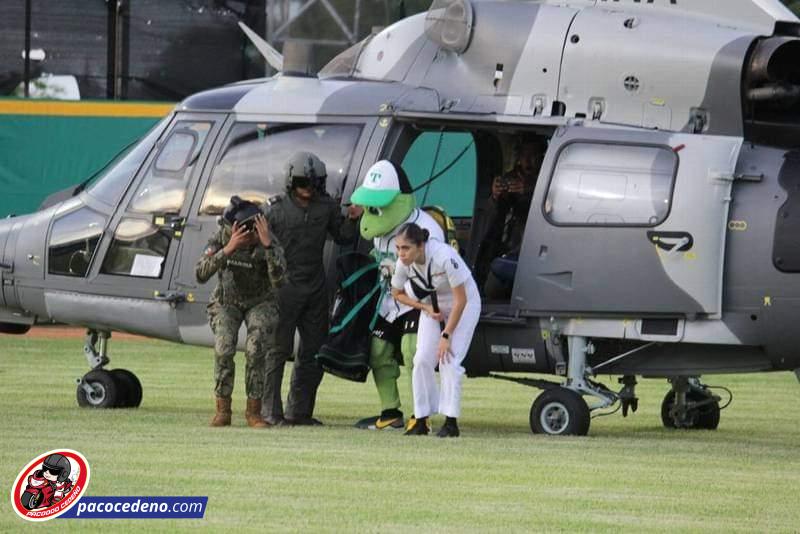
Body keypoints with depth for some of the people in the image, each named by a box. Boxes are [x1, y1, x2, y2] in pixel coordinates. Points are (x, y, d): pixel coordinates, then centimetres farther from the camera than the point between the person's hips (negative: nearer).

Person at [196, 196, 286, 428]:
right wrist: (228, 249, -45)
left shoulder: (269, 243, -25)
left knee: (256, 350, -23)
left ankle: (253, 411, -11)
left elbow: (278, 279, -40)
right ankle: (222, 410, -12)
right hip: (227, 302, 0)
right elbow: (201, 275, -33)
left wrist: (267, 244, -49)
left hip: (260, 302, 0)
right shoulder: (222, 237, -22)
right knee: (224, 348, -23)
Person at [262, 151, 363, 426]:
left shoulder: (326, 206, 6)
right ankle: (271, 411, -2)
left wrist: (352, 220, -3)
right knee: (279, 349, -4)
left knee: (314, 351, 9)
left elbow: (342, 238, 15)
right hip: (285, 287, -5)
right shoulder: (275, 209, -5)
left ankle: (299, 411, 17)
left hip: (315, 288, 5)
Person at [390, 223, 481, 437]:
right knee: (422, 360, -7)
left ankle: (451, 422, -11)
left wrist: (446, 335, -26)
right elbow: (397, 293, 1)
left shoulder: (444, 257, -36)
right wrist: (426, 309, -12)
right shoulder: (404, 263, -20)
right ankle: (421, 420, 1)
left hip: (464, 304, -5)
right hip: (434, 306, 5)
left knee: (448, 359, -17)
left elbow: (460, 300, -28)